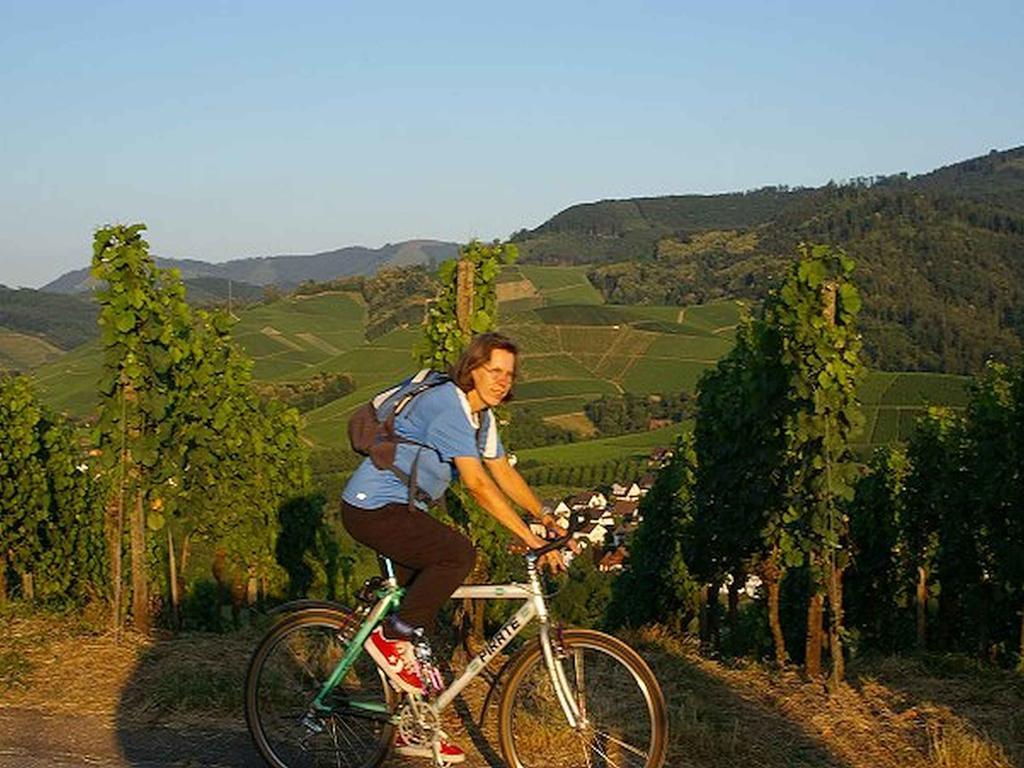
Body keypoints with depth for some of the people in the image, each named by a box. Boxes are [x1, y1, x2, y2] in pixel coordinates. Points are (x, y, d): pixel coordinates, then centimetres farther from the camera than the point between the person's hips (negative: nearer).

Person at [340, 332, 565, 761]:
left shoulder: (482, 414, 9)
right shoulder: (446, 406, -23)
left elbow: (503, 472, 14)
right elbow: (477, 484, -29)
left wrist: (547, 515, 1)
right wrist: (530, 539, -31)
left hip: (399, 509, 10)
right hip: (371, 509, -10)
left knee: (422, 614, 9)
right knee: (459, 553, -27)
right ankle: (390, 637, -11)